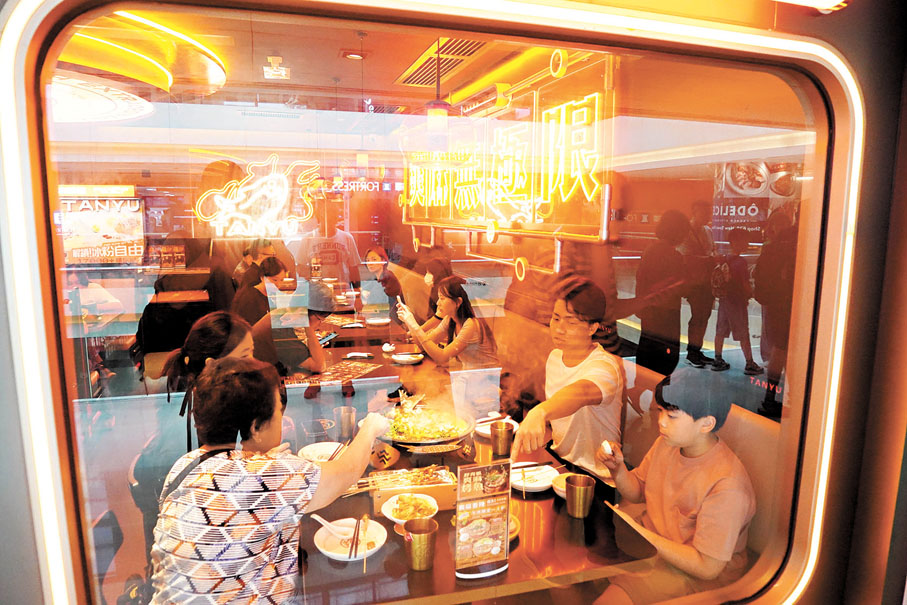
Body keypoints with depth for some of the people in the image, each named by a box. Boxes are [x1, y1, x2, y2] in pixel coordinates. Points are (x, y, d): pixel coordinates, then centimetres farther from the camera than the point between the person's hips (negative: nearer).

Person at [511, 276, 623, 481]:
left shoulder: (605, 366, -21)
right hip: (557, 458, 7)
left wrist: (539, 412, -62)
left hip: (591, 475, -7)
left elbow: (581, 392, -44)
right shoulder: (555, 356, 4)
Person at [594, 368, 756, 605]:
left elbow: (707, 567, -24)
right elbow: (638, 493, 10)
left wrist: (638, 530, -25)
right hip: (649, 540, 7)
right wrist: (617, 468, -12)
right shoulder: (666, 443, -5)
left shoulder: (726, 487, -28)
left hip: (693, 574, -7)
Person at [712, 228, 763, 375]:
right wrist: (752, 294, 1)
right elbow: (745, 284, -18)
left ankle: (718, 360, 18)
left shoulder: (726, 260, 5)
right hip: (737, 302, -7)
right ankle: (750, 364, 10)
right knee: (743, 334, 1)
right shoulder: (740, 262, -18)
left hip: (724, 299, 8)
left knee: (721, 331, 11)